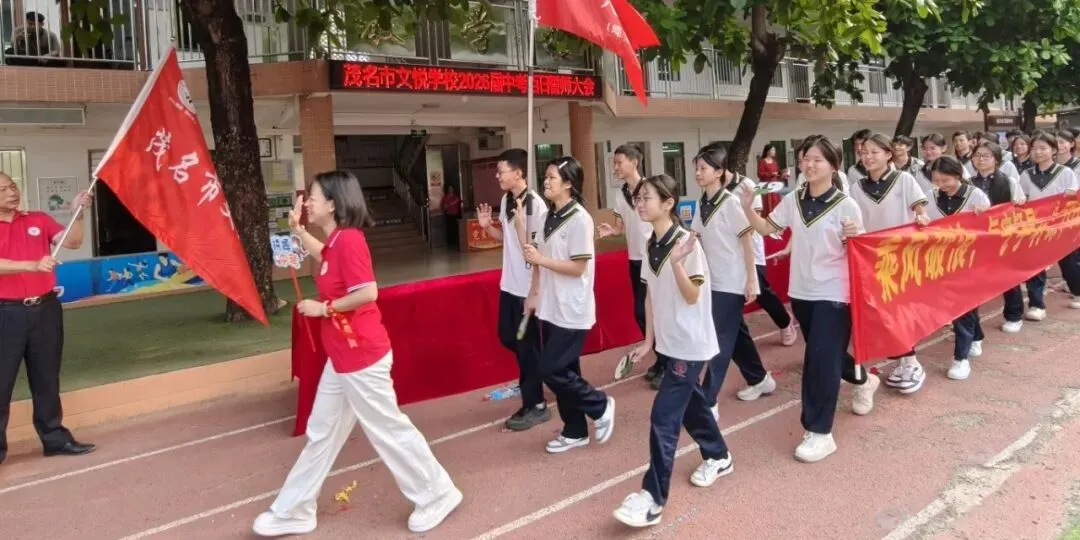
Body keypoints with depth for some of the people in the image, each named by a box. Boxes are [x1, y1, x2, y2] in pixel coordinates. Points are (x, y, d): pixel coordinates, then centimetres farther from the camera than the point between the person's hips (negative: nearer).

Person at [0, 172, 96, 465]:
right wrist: (34, 265, -32)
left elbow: (73, 242, -4)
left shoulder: (38, 220, 6)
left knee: (47, 379, 14)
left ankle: (55, 437, 24)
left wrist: (79, 212, -18)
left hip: (45, 308, 4)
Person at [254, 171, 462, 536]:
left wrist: (323, 308, -17)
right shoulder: (336, 240, 9)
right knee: (321, 434, 17)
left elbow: (368, 293, -28)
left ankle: (437, 495, 20)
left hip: (362, 356, -10)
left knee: (387, 429, 3)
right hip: (342, 356, 10)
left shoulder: (349, 240, -21)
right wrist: (297, 229, 23)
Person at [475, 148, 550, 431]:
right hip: (509, 283, 8)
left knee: (527, 344, 1)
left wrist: (519, 219, -31)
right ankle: (532, 376, 42)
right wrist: (487, 227, 0)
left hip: (528, 286, -8)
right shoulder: (506, 201, 6)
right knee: (508, 337, 18)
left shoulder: (536, 205, -20)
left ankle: (536, 406, 14)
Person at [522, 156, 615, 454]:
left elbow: (579, 268, -18)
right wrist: (534, 293, 9)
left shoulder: (579, 218, -16)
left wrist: (540, 259, -19)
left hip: (572, 311, -8)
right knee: (563, 370, 13)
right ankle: (575, 431, 25)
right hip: (551, 308, 8)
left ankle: (601, 406, 14)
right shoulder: (551, 215, 9)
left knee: (552, 370, -6)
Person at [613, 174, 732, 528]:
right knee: (689, 402, 21)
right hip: (668, 341, 8)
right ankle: (718, 457, 44)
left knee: (664, 416, -9)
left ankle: (653, 498, -4)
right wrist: (648, 340, 11)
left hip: (690, 343, -8)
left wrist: (676, 261, -33)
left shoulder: (686, 242, -18)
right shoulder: (651, 244, 4)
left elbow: (692, 297, -19)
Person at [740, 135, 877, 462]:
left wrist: (854, 237, -29)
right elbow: (766, 229, 5)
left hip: (833, 294, -6)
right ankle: (864, 381, 52)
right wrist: (747, 207, -11)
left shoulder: (846, 206, -12)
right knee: (825, 354, 21)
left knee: (820, 359, -8)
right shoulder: (792, 200, 2)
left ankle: (819, 433, 2)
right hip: (801, 292, 6)